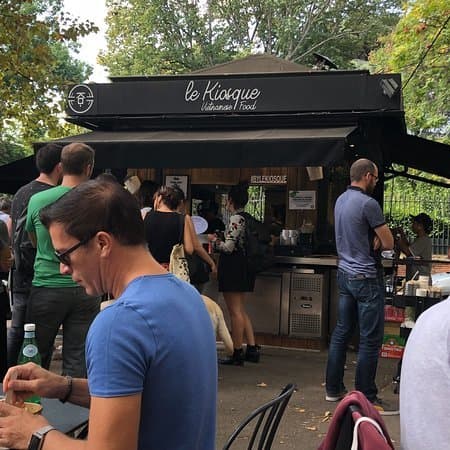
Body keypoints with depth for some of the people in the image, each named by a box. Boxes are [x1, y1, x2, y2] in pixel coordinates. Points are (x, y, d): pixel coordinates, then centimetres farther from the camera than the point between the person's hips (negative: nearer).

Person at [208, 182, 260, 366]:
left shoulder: (235, 219, -16)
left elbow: (228, 247, -19)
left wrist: (214, 240, -2)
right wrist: (220, 240, 18)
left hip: (233, 268, -9)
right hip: (243, 268, 9)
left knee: (235, 312, -3)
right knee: (241, 311, 16)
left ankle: (237, 354, 4)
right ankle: (252, 349, 16)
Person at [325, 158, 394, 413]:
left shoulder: (340, 200, 10)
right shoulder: (368, 203, -17)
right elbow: (389, 244, -14)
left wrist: (372, 240, 0)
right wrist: (378, 241, 6)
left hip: (345, 274, 9)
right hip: (367, 277, -9)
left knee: (342, 333, 14)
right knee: (370, 340, -1)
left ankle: (334, 389, 21)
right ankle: (366, 397, 6)